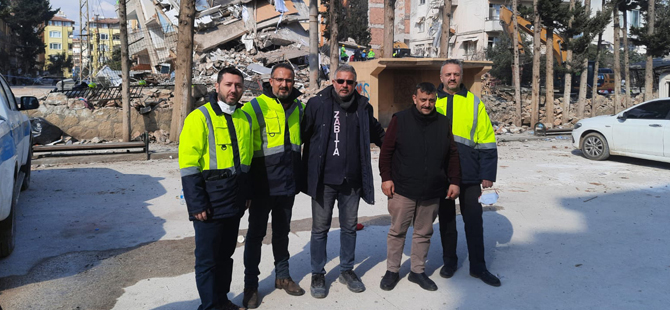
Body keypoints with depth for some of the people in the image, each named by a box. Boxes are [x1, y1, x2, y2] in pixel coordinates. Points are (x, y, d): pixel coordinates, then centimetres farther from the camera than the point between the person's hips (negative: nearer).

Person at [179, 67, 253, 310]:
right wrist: (196, 203, -17)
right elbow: (188, 164, -13)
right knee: (207, 258, 3)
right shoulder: (200, 117, -9)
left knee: (226, 254, 17)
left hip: (235, 201, 6)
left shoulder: (245, 118, 11)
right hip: (210, 201, -6)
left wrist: (247, 193, 15)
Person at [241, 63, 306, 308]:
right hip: (263, 185, -5)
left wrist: (298, 177, 19)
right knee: (256, 234, 5)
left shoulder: (298, 108, 7)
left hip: (288, 184, 5)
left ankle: (282, 275, 32)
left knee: (282, 232, 17)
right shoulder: (255, 107, -10)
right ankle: (250, 285, 17)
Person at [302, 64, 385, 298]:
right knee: (320, 228, 7)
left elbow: (377, 134, 20)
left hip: (352, 181, 3)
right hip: (324, 180, -3)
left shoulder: (363, 107, 5)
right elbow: (302, 134, -7)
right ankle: (318, 274, 23)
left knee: (349, 227, 15)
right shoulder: (317, 104, -6)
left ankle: (347, 270, 32)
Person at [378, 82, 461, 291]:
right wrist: (386, 177, -8)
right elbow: (386, 151, -2)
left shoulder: (442, 123, 7)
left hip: (432, 192, 3)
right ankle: (392, 271, 21)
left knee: (424, 233, 12)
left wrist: (454, 181, 6)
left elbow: (452, 155, 11)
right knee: (397, 231, 7)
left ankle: (418, 271, 27)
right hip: (402, 190, -3)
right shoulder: (400, 120, -3)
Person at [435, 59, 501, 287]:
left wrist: (488, 175, -3)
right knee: (446, 220, 12)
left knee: (474, 221, 5)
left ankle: (478, 266, 18)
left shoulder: (474, 103, 1)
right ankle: (449, 261, 27)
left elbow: (486, 143, 1)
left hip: (469, 175, -1)